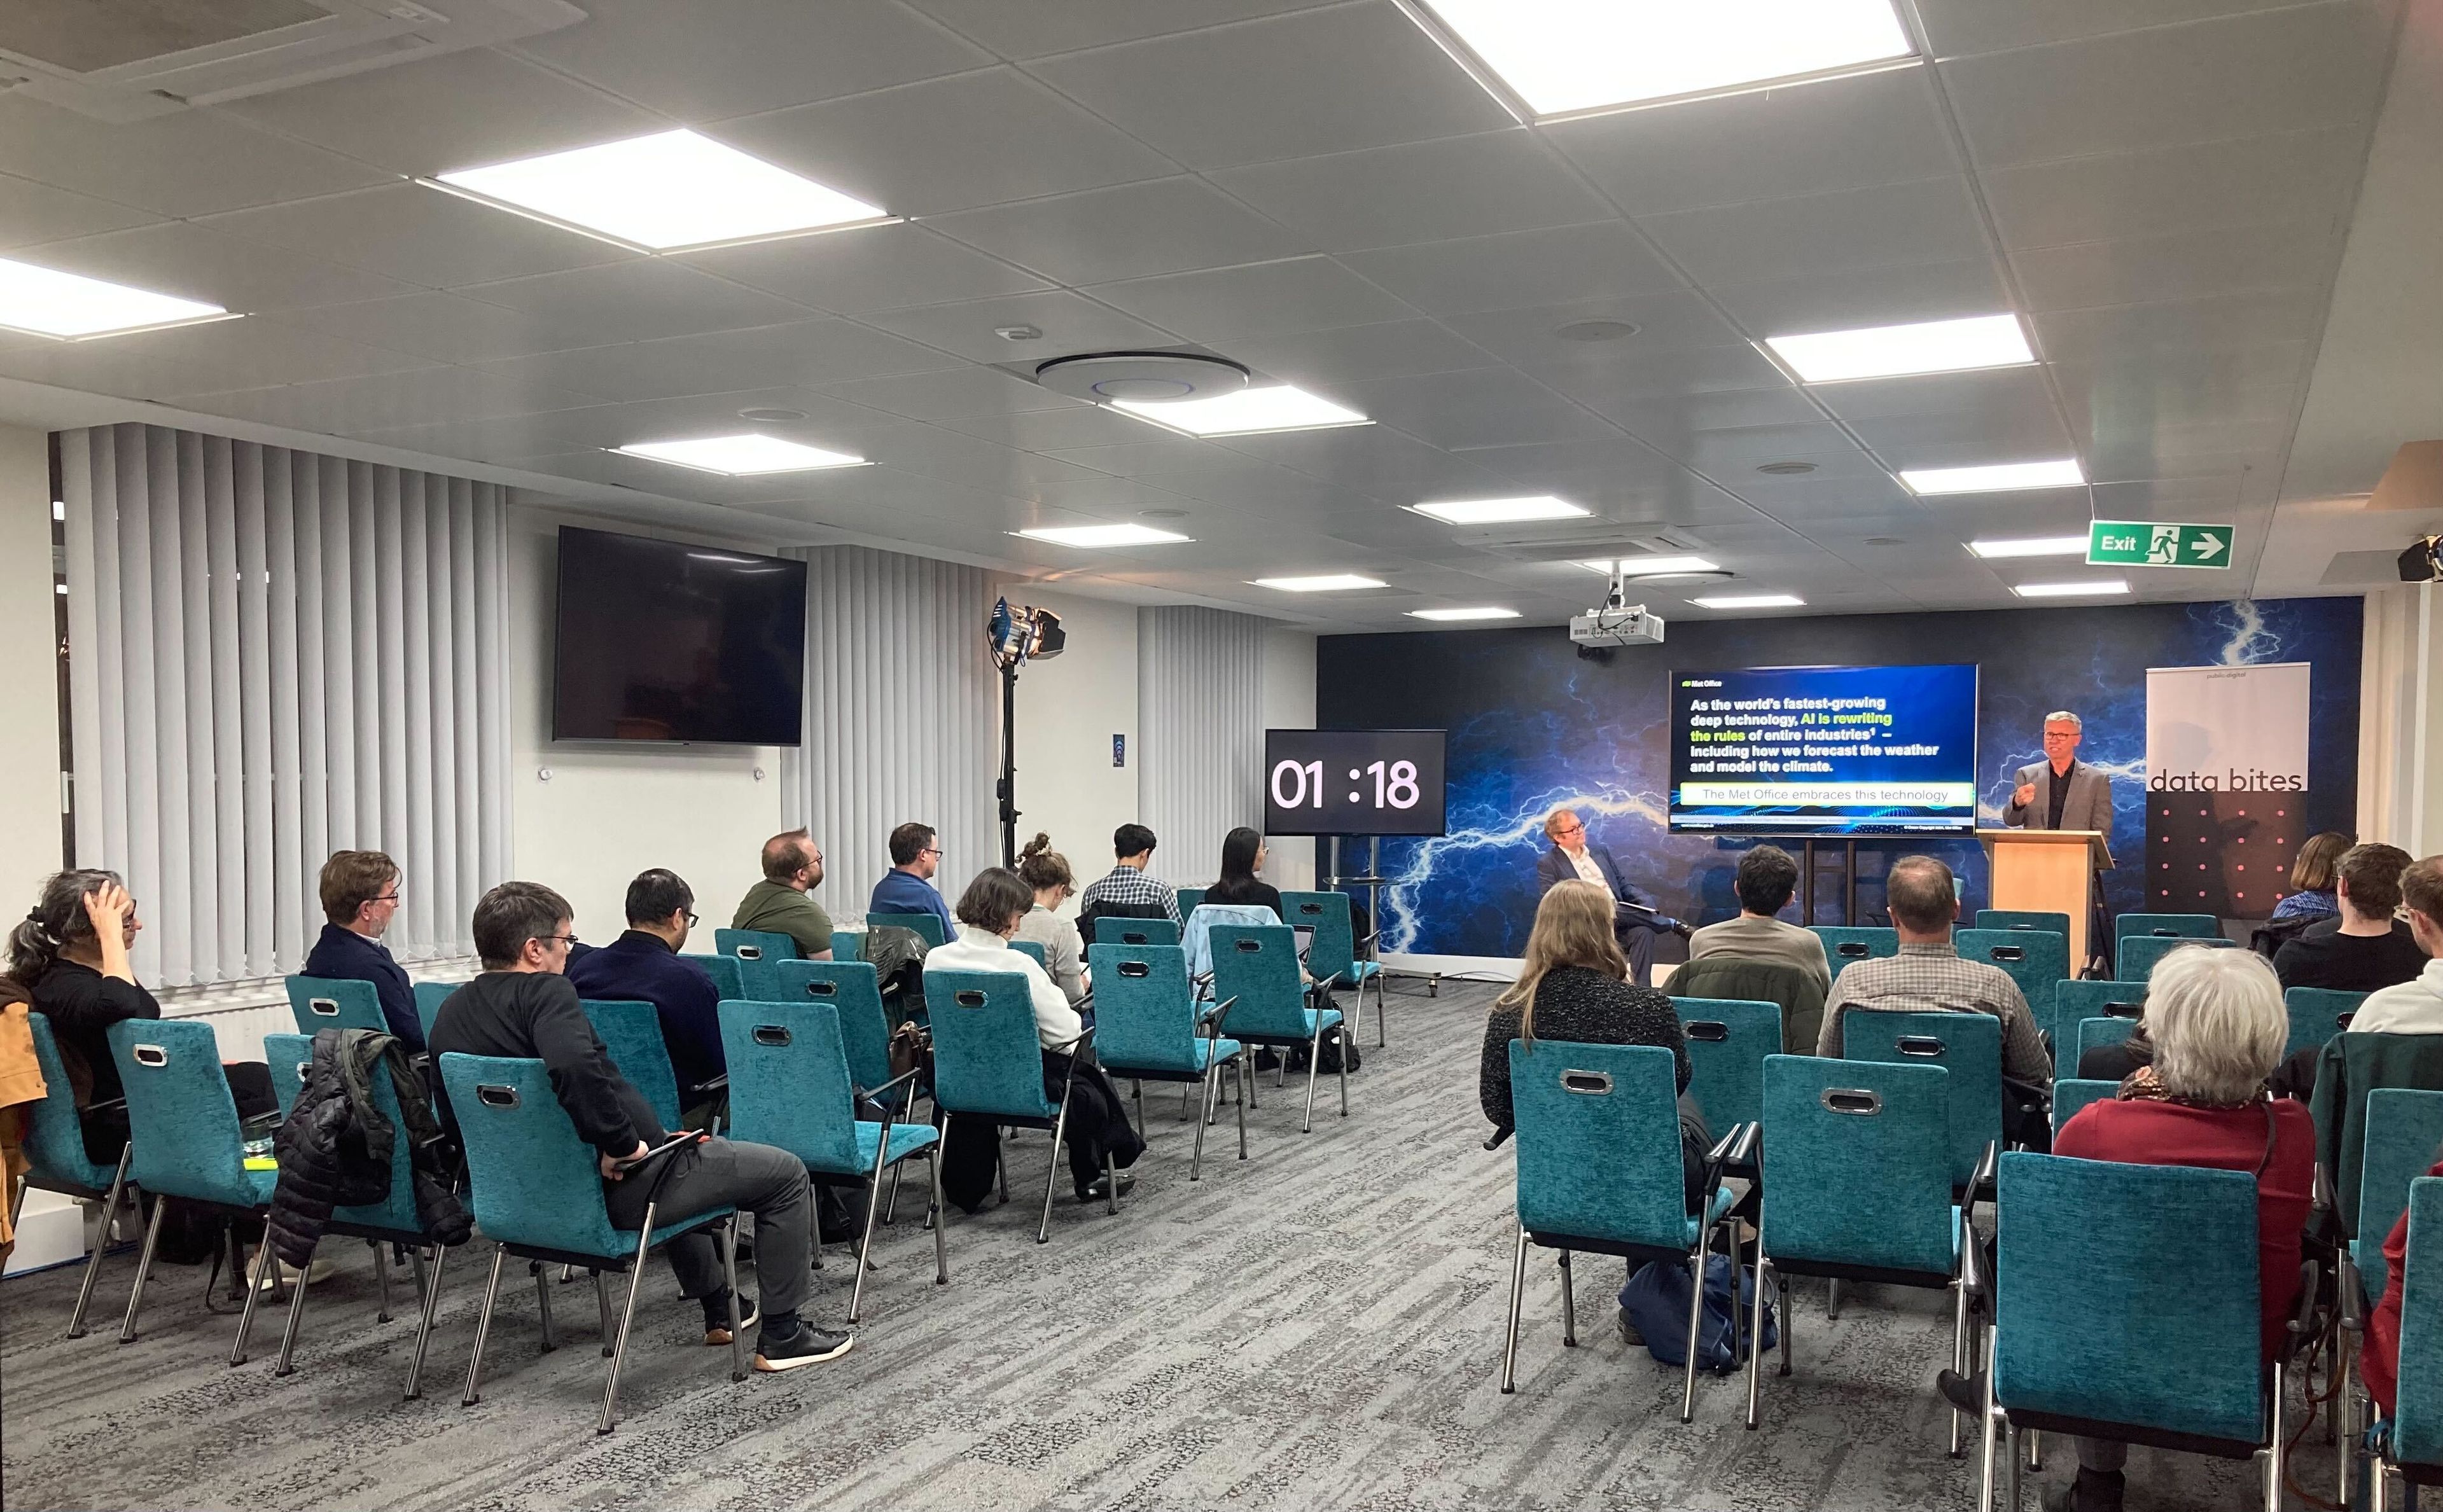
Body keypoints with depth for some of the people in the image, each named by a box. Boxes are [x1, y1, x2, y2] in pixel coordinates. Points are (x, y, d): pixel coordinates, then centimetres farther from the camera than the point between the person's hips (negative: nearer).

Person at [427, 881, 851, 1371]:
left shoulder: (451, 1010, 6)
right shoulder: (544, 992, -20)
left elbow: (453, 1119, 15)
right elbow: (577, 1068, -41)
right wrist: (623, 1144, -28)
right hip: (613, 1187, -10)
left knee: (679, 1159, 39)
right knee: (785, 1172, 4)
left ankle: (719, 1308, 46)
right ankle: (781, 1335, 13)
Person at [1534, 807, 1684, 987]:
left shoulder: (1600, 852, 21)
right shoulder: (1547, 864, 5)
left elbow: (1624, 885, 20)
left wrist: (1647, 901, 0)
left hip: (1619, 915, 4)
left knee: (1643, 932, -27)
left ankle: (1641, 989, -29)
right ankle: (1671, 924, -14)